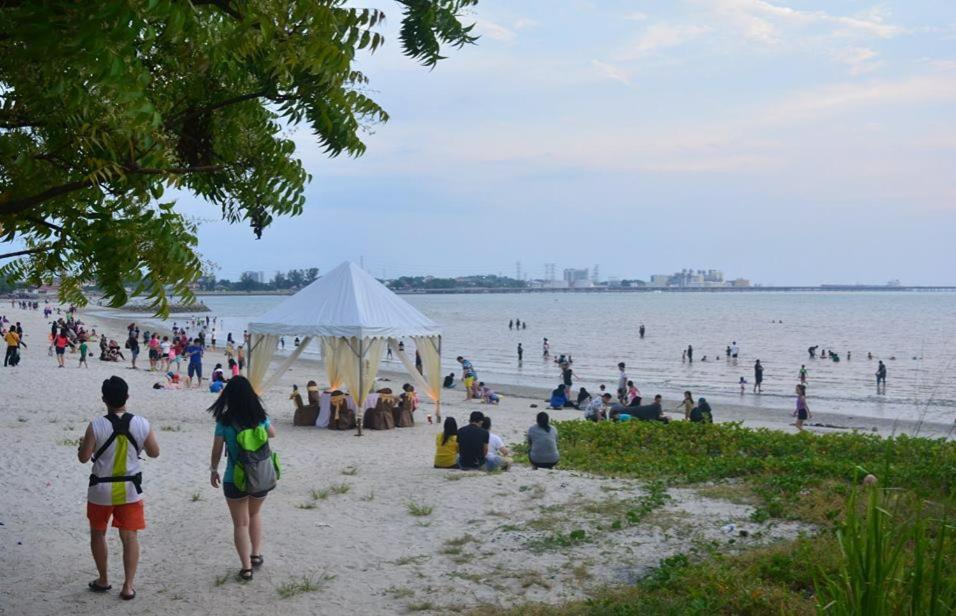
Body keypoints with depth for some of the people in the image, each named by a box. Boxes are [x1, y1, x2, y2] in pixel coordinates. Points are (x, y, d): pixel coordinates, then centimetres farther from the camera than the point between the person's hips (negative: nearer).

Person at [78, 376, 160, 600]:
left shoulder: (96, 426, -16)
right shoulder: (142, 424, -10)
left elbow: (84, 458, -10)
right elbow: (154, 453, 1)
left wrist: (81, 444, 11)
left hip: (101, 489, -1)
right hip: (130, 488, 1)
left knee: (98, 533, 20)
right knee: (129, 536, 9)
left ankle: (103, 580, 29)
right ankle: (128, 585, 8)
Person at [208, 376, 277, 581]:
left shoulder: (224, 421, -13)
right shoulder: (260, 418, -6)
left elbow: (216, 451, -7)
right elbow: (273, 434, 14)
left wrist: (213, 471, 9)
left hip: (235, 480, -2)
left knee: (240, 523, 12)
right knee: (255, 513, 29)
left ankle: (247, 568, 14)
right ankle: (256, 554, 28)